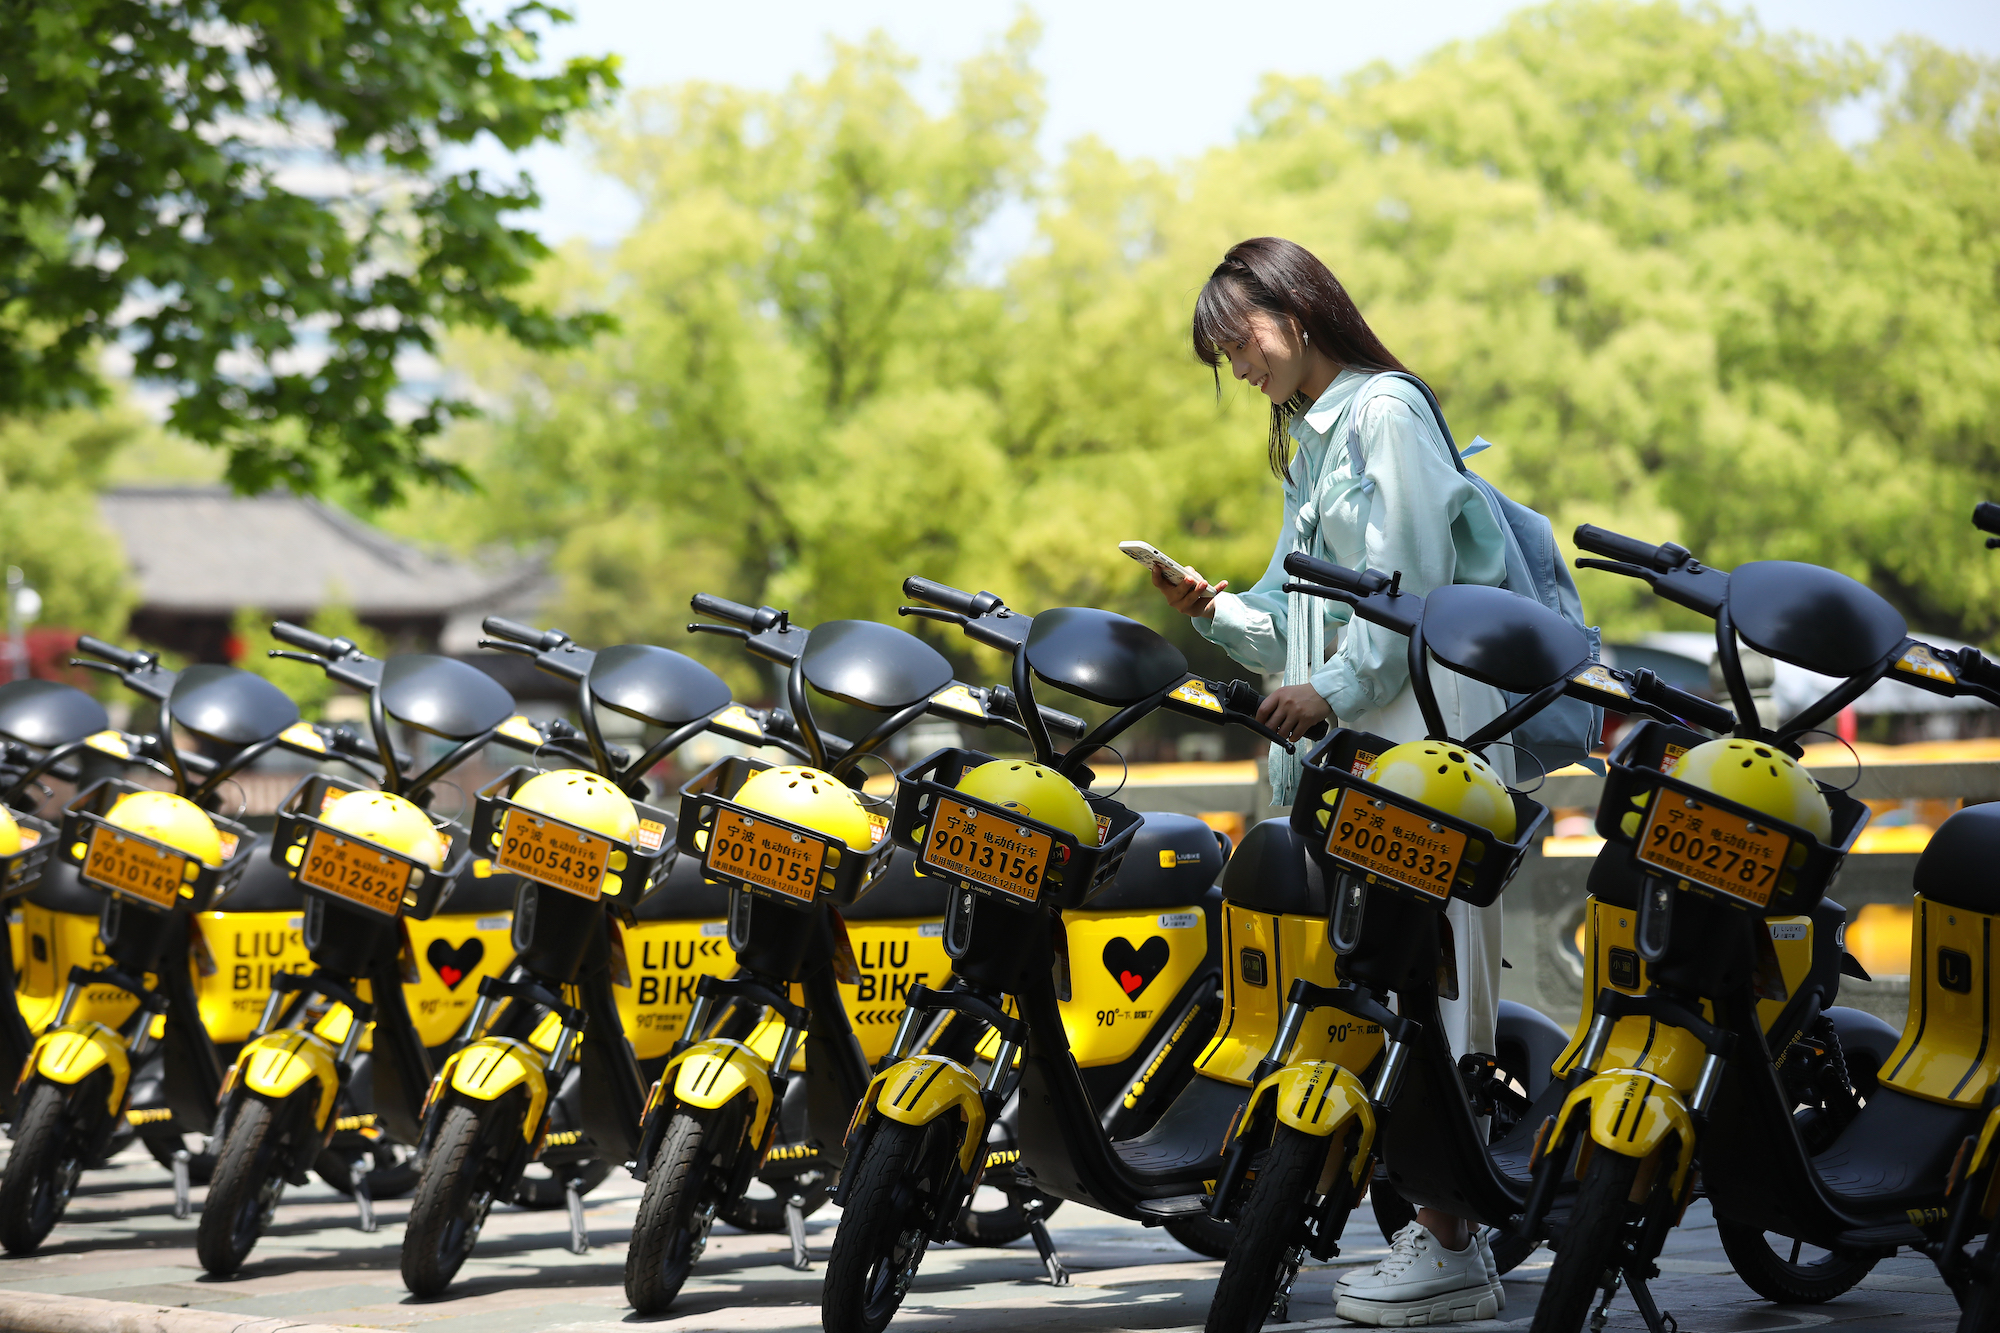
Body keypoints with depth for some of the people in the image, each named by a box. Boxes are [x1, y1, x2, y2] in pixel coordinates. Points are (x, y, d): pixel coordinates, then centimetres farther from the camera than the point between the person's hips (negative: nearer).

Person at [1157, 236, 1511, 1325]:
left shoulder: (1385, 409, -2)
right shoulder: (1304, 447, 25)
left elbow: (1412, 582, -11)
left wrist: (1335, 690, -15)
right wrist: (1217, 612, 7)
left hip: (1422, 715, -9)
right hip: (1344, 745, 9)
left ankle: (1449, 1245, -14)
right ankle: (1437, 1226, 5)